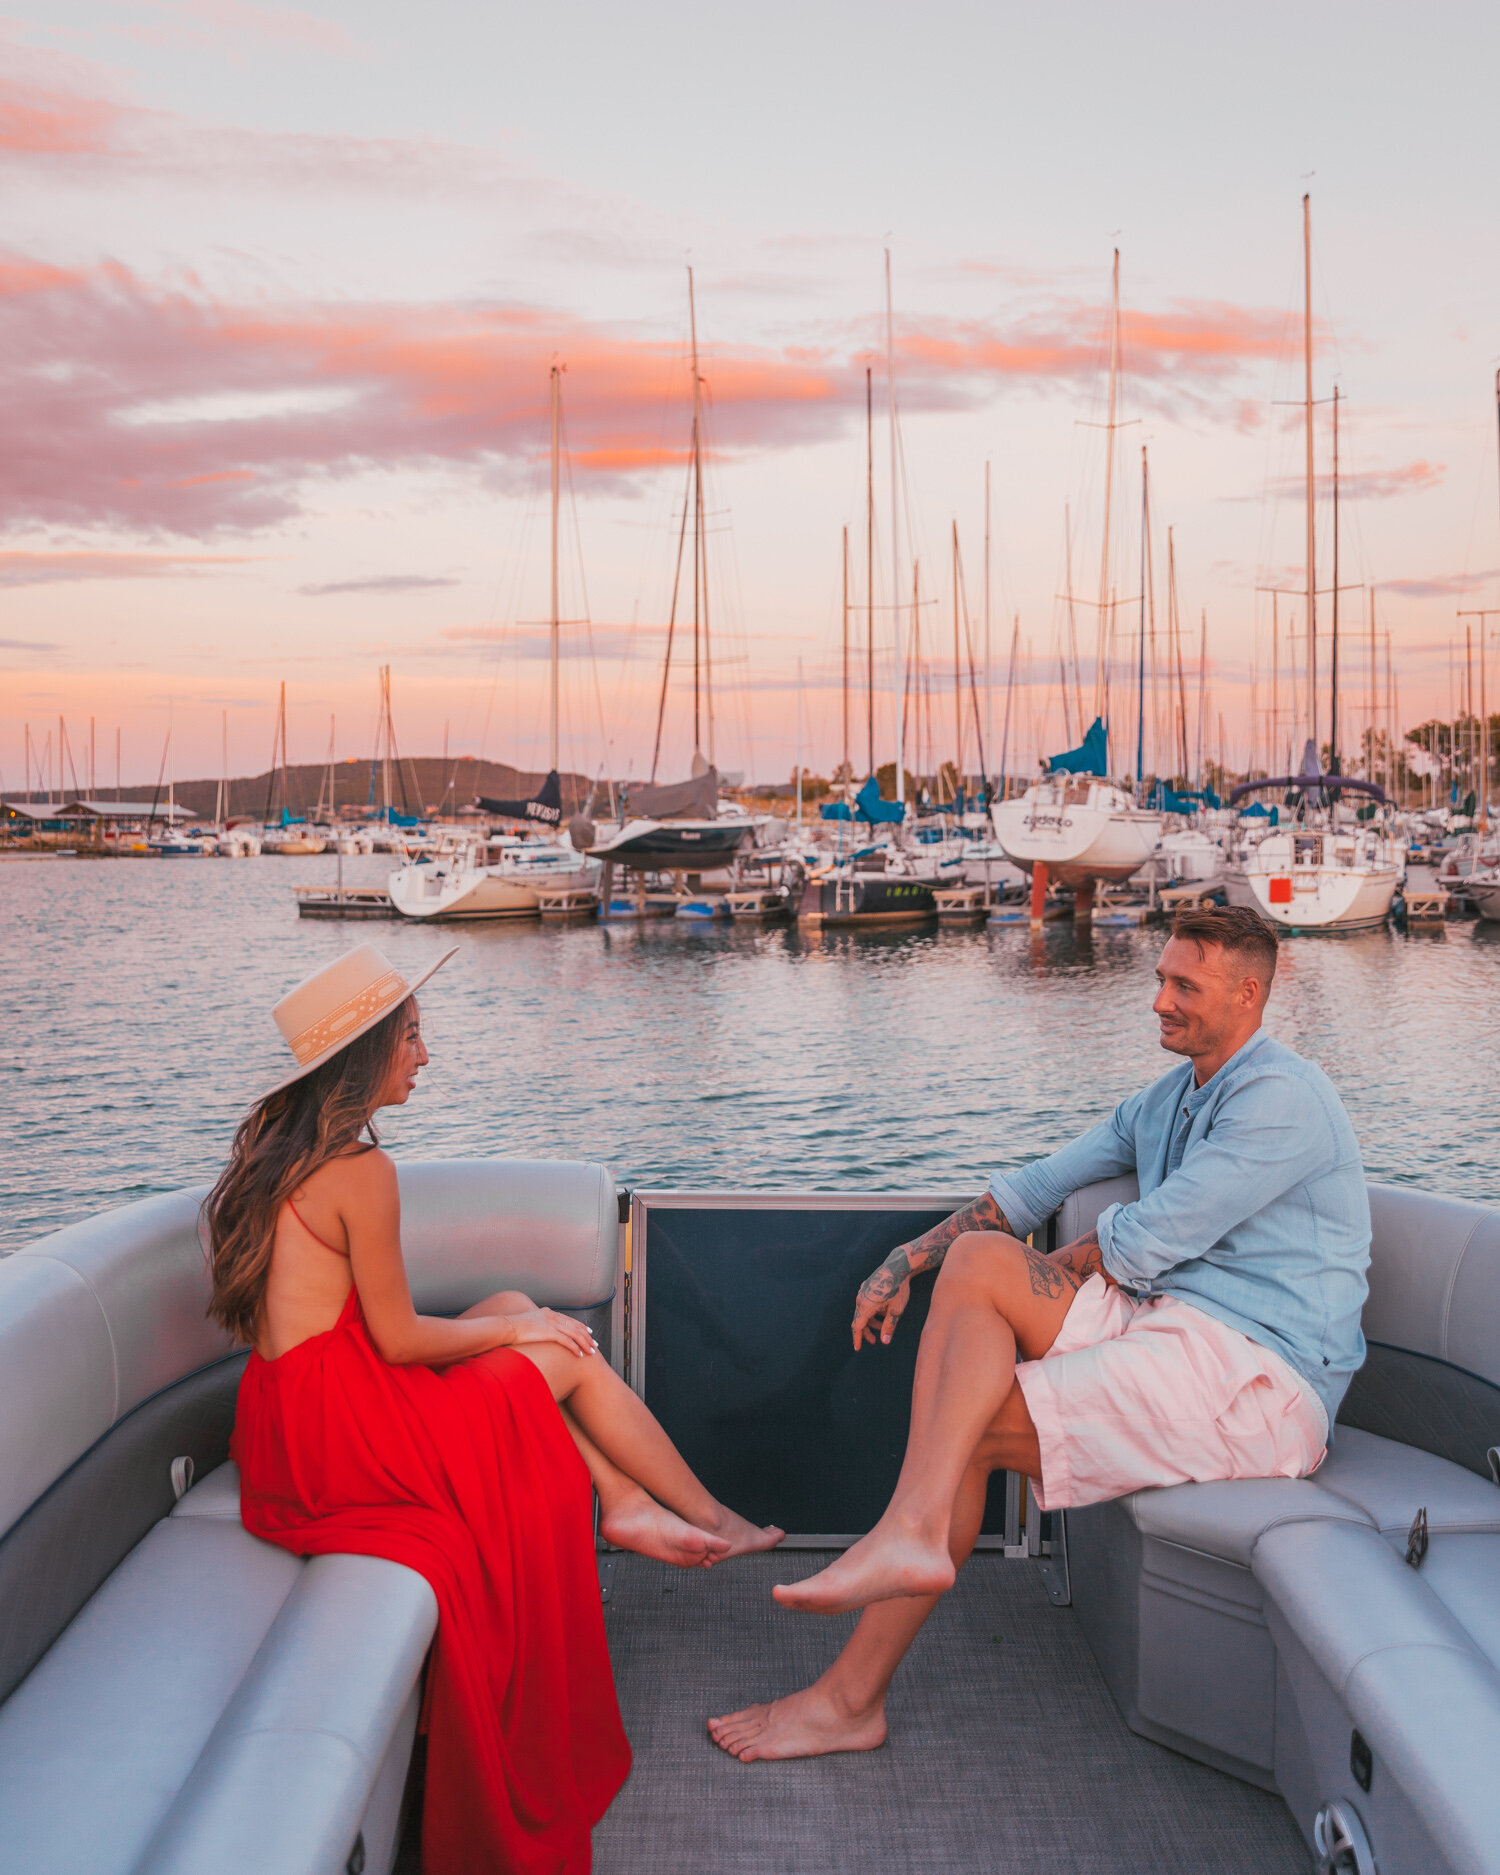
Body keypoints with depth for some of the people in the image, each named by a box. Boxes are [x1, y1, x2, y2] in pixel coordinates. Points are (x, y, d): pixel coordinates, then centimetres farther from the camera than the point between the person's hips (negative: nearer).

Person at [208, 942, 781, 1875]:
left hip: (293, 1406, 9)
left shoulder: (280, 1147, 10)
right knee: (566, 1353, 2)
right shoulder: (360, 1167, -20)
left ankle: (628, 1504, 11)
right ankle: (709, 1518, 18)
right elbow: (398, 1337, -16)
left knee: (518, 1307, 14)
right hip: (334, 1424, -9)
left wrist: (511, 1318, 16)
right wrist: (513, 1329, 1)